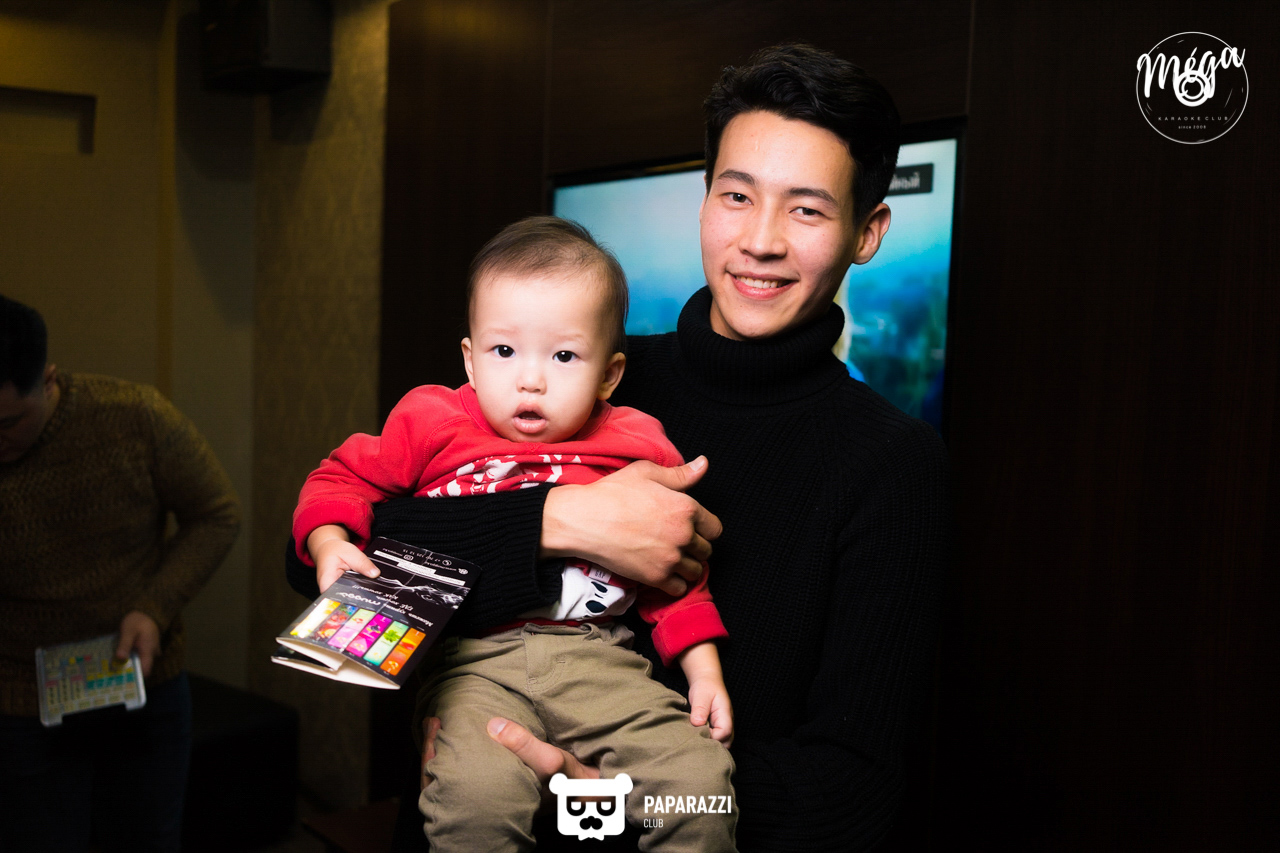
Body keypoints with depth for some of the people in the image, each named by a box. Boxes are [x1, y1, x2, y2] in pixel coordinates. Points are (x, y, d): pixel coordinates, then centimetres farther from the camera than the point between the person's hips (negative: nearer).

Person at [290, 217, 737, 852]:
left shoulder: (636, 448, 10)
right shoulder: (433, 424, 6)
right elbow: (343, 478, 15)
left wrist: (703, 669, 12)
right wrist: (330, 543, -5)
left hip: (599, 661, 2)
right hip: (474, 661, -1)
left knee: (700, 779, -18)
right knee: (476, 793, -31)